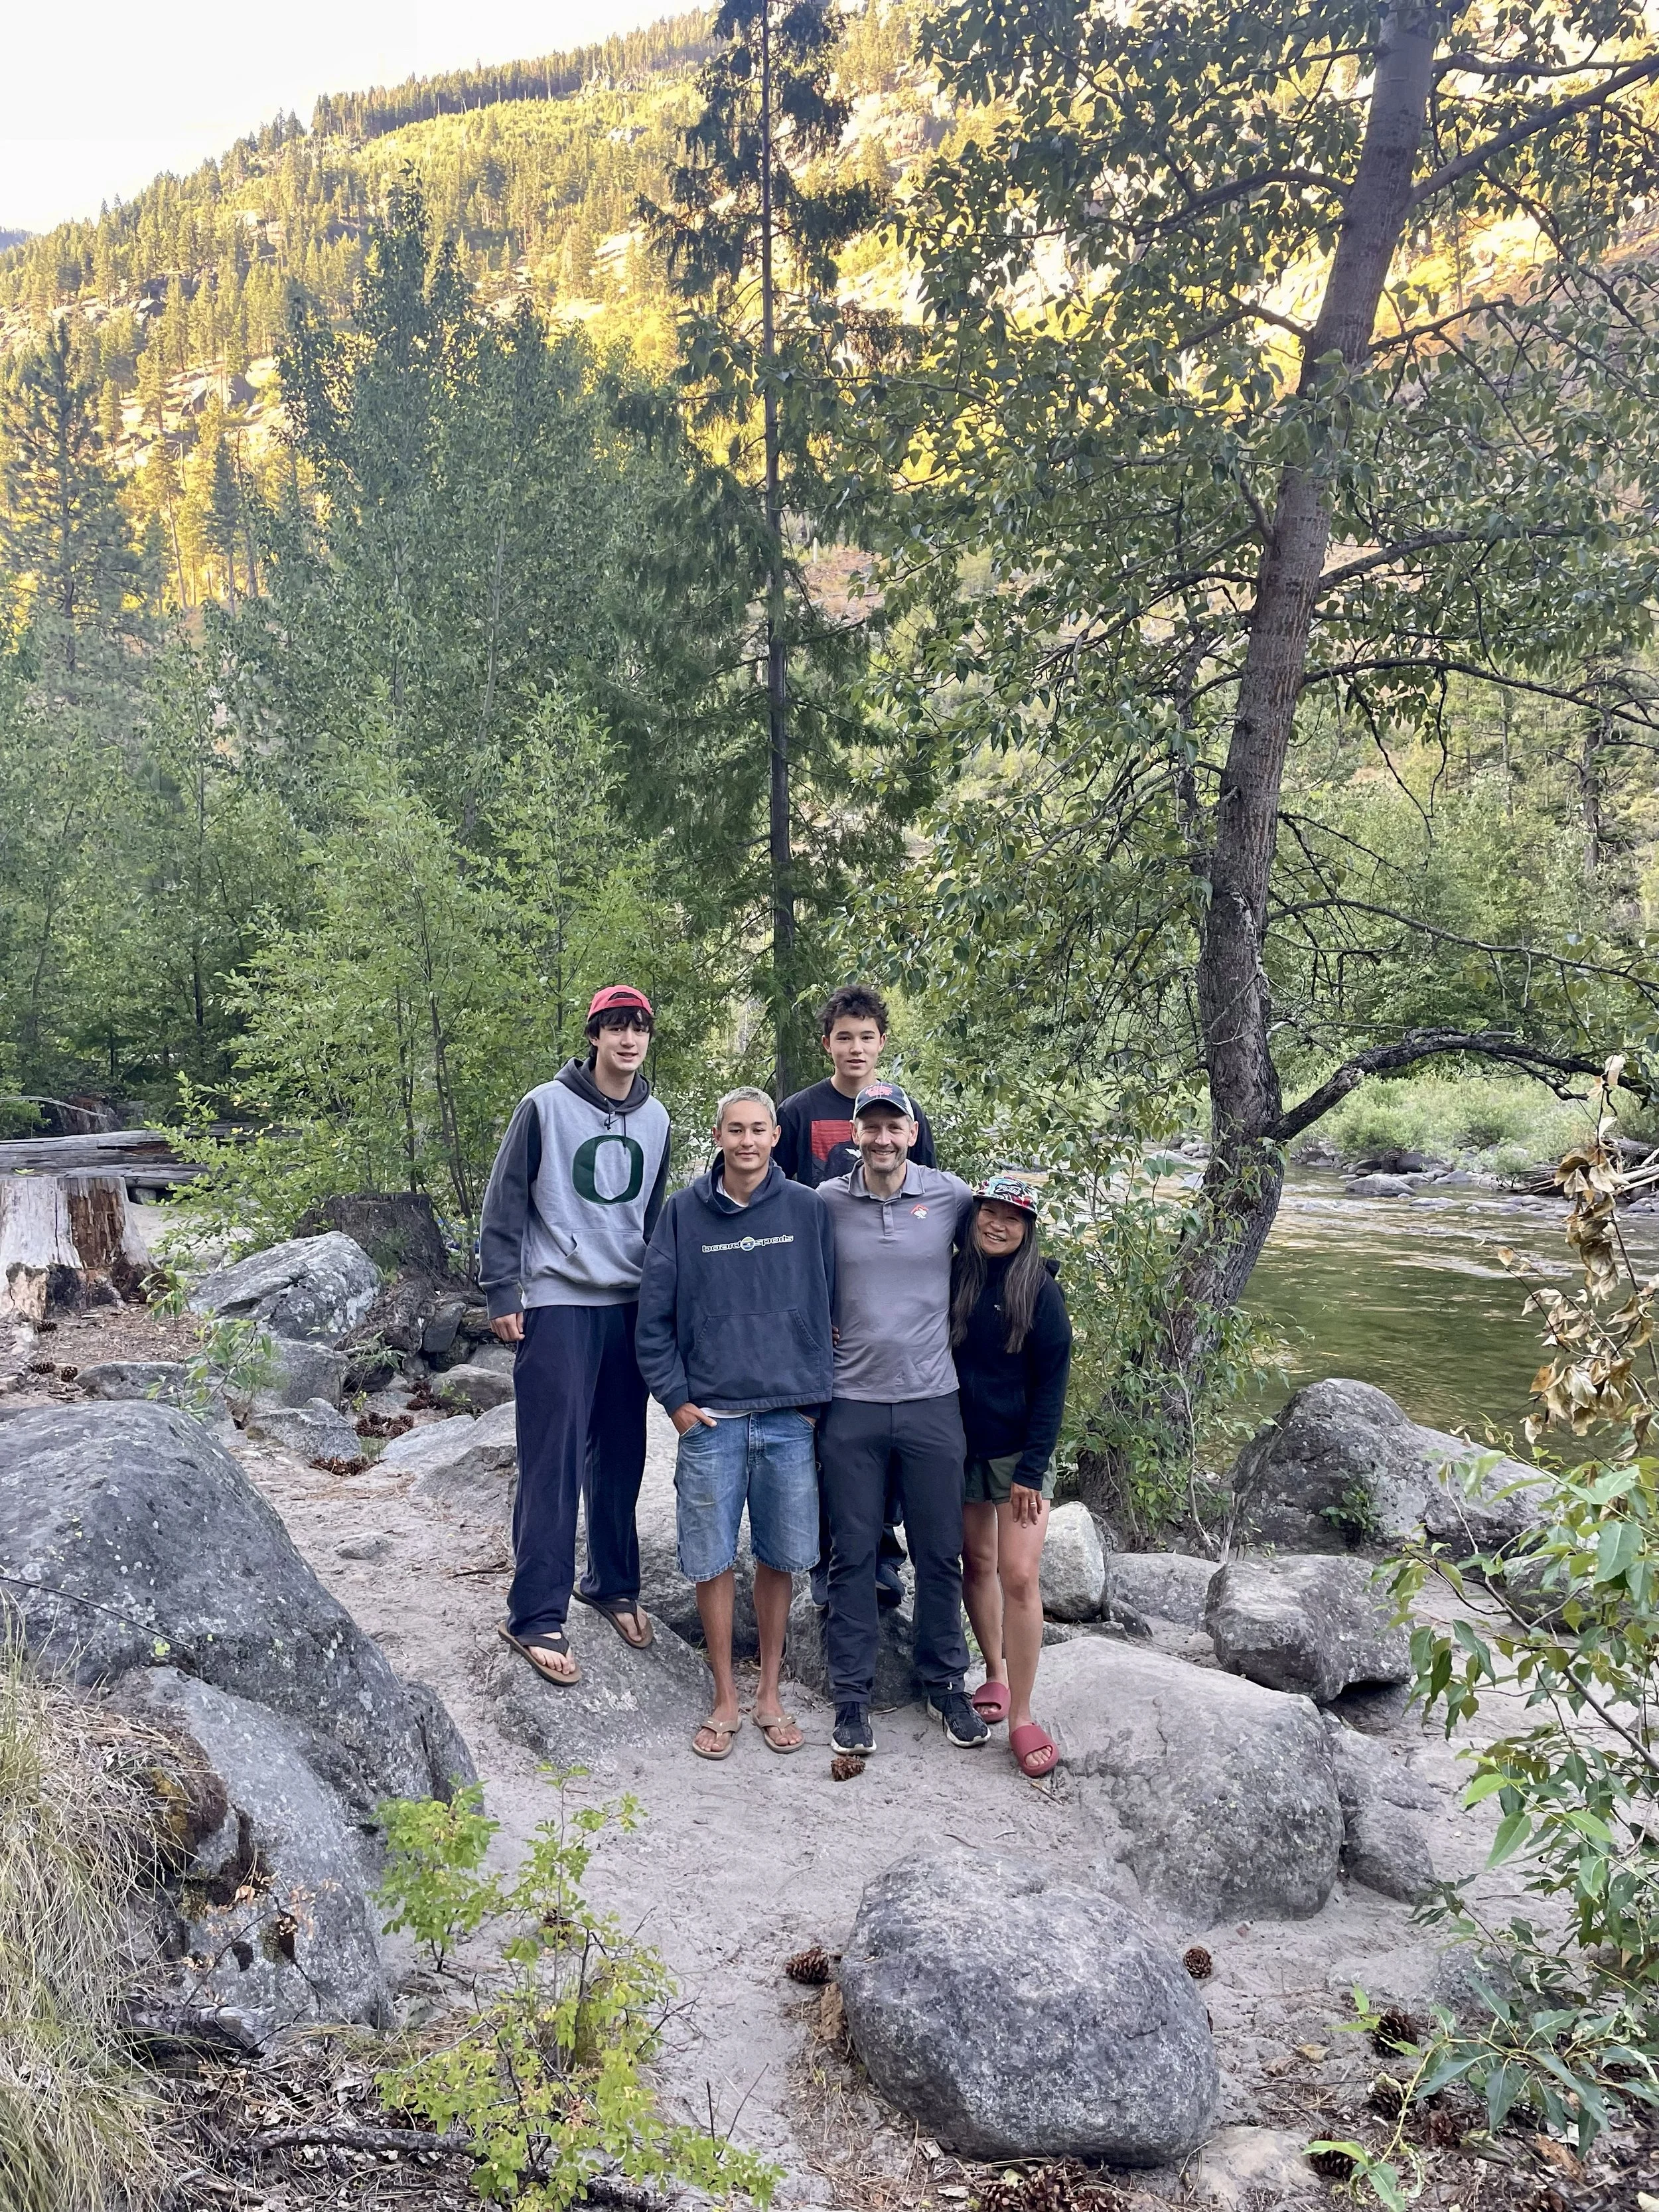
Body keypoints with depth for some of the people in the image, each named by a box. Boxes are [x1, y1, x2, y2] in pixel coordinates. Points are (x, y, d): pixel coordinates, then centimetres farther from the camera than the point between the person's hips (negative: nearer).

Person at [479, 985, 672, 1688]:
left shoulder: (654, 1119, 10)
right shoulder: (546, 1107, -6)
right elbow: (504, 1204, -4)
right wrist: (502, 1294, -8)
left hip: (631, 1306, 5)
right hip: (558, 1304, -5)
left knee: (620, 1457, 12)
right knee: (552, 1463, -6)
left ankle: (613, 1584, 27)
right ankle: (536, 1616, 1)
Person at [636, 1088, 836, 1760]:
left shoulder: (806, 1210, 2)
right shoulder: (683, 1212, 1)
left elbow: (828, 1309, 7)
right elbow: (653, 1317, 3)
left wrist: (816, 1396, 2)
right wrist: (676, 1400, -2)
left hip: (789, 1420, 1)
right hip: (710, 1420, -1)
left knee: (780, 1559, 9)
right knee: (712, 1562, 5)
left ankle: (769, 1696, 25)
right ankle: (725, 1700, 20)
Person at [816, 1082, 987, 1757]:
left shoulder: (951, 1195, -1)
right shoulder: (825, 1203, 0)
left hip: (931, 1402, 1)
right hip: (850, 1404, 0)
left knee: (940, 1553, 10)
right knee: (852, 1555, 6)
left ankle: (945, 1685, 27)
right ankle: (852, 1695, 19)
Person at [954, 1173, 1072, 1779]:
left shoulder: (1040, 1291, -8)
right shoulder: (952, 1279, 1)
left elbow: (1051, 1384, -9)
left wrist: (1032, 1468, -12)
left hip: (1019, 1453, -3)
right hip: (960, 1446, 4)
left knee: (1019, 1576, -8)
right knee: (976, 1563, 13)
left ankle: (1022, 1717, 0)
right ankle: (995, 1672, 33)